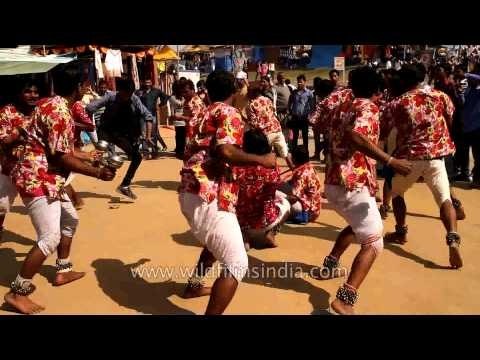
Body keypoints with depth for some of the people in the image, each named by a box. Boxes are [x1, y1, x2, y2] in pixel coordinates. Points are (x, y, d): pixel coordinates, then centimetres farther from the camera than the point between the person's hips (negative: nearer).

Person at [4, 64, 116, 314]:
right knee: (50, 238, -11)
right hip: (38, 179, -11)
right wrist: (98, 173, -15)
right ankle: (17, 293, 0)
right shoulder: (59, 112, -20)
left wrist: (89, 156, 27)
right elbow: (62, 158, -22)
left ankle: (63, 271, 33)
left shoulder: (52, 104, 12)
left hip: (47, 178, 11)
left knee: (70, 219, 21)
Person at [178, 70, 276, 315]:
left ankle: (193, 285, 48)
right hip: (209, 197, -10)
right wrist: (263, 160, -10)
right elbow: (226, 151, -21)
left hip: (191, 192, 10)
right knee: (237, 264, -8)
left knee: (216, 243, 34)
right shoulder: (229, 113, -5)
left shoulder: (204, 114, 21)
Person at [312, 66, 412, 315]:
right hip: (354, 185, -8)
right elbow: (354, 136, -27)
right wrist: (390, 161, -29)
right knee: (373, 243, -4)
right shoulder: (369, 108, -7)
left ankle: (329, 267, 36)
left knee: (356, 225, 33)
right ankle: (345, 299, -19)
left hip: (333, 182, 9)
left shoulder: (343, 107, 16)